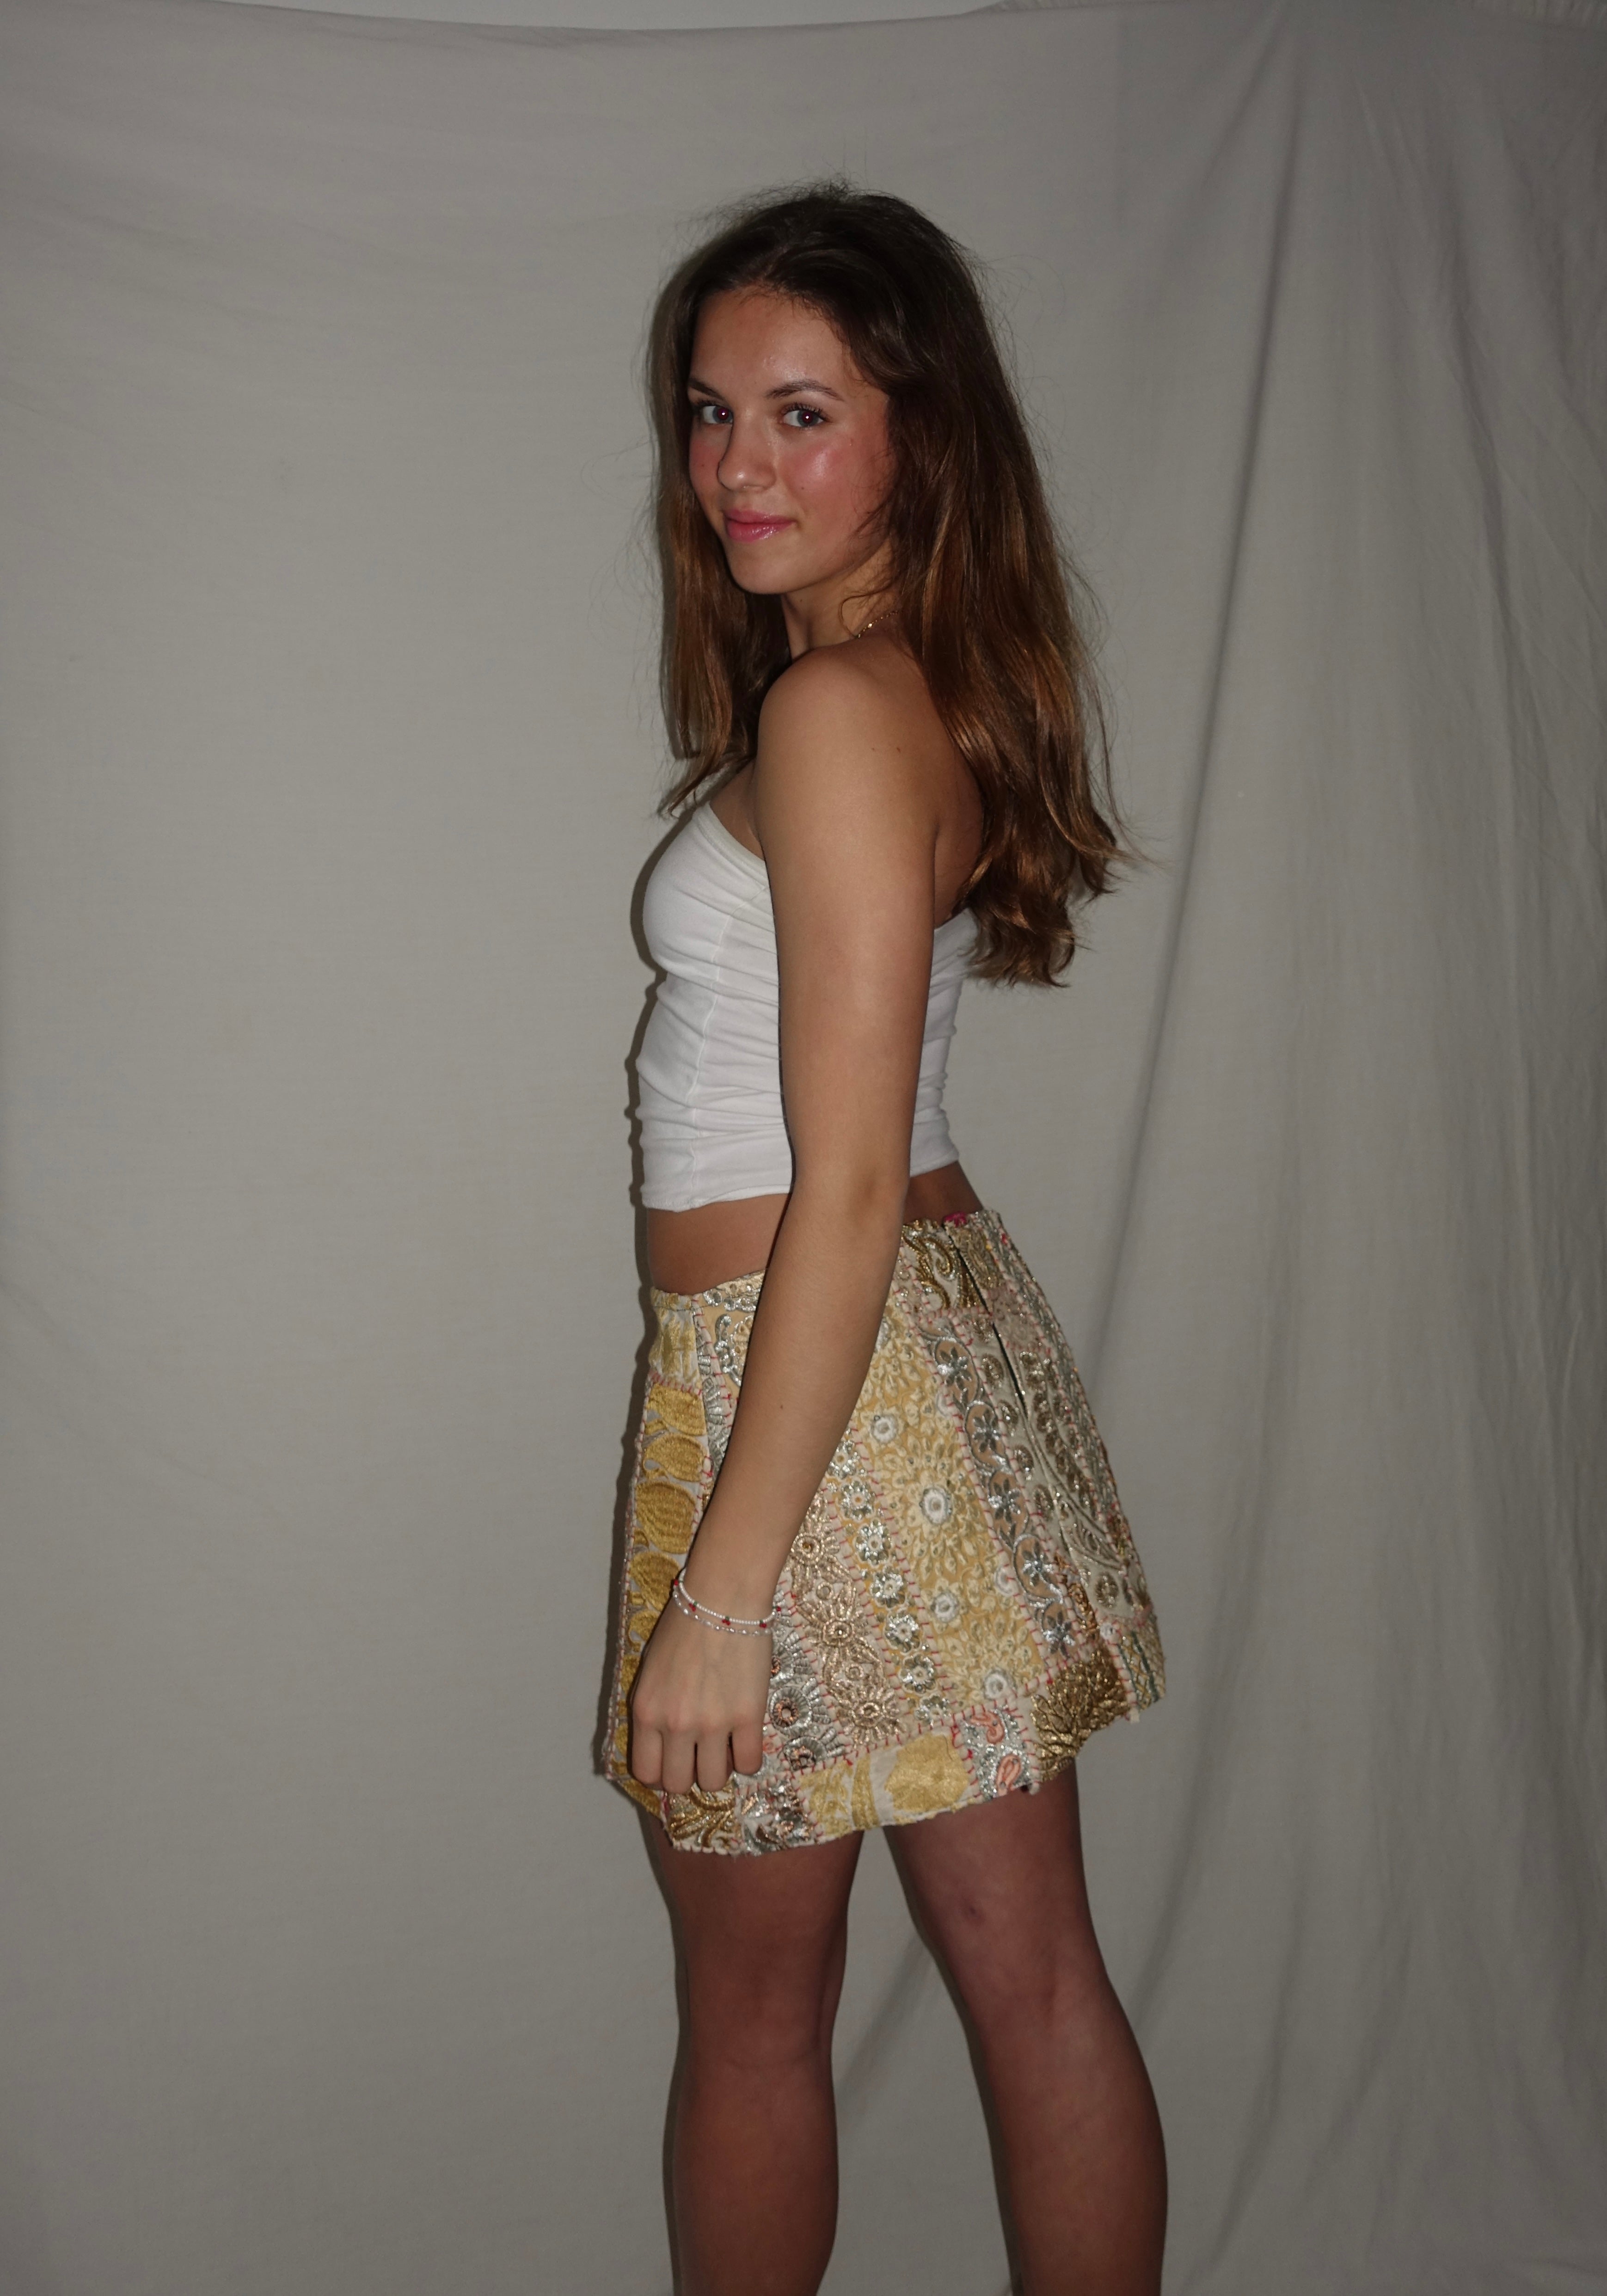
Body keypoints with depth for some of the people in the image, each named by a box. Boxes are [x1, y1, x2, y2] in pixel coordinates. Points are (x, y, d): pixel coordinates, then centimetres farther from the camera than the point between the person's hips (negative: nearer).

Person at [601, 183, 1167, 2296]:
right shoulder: (951, 687, 9)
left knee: (757, 2019, 13)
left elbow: (846, 1189, -22)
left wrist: (719, 1591, -20)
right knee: (1037, 1976, 16)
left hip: (816, 1376, -9)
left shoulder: (835, 709, -18)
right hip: (958, 1325, 9)